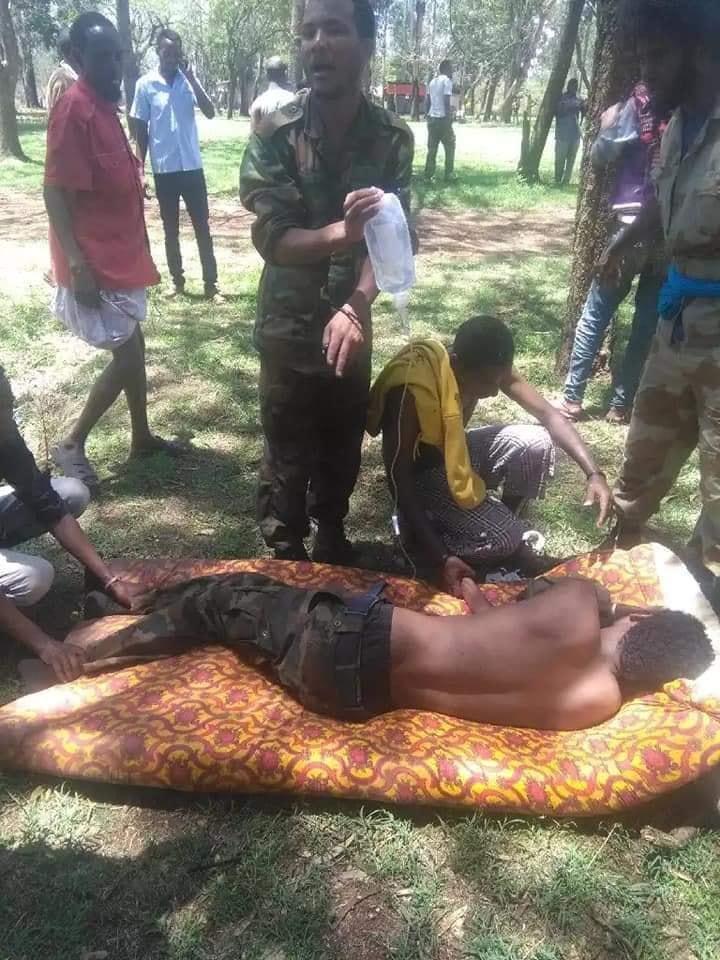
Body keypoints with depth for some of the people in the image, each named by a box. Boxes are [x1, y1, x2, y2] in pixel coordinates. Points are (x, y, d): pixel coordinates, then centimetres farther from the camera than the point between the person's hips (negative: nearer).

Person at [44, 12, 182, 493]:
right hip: (95, 264, -9)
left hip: (120, 257, 9)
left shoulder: (106, 105, 12)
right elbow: (54, 192, -19)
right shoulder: (74, 108, -16)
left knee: (134, 349, 15)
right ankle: (72, 444, 9)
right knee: (127, 356, -5)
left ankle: (142, 437, 29)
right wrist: (77, 265, -24)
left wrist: (137, 251, 20)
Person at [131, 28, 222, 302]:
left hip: (192, 166, 1)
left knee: (202, 227, 1)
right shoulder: (145, 84, -1)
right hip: (163, 169, -1)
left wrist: (192, 78, -15)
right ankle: (177, 281, 19)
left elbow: (210, 113, -8)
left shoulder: (189, 80, 3)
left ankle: (211, 285, 5)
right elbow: (140, 129, 2)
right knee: (170, 229, 8)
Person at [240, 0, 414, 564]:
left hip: (352, 324, 3)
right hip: (288, 327, -2)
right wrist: (342, 231, -40)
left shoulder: (393, 138, -5)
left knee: (344, 452, 17)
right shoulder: (275, 135, -11)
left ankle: (332, 540, 43)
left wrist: (356, 307, -30)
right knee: (288, 461, 7)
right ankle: (285, 559, 29)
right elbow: (272, 238, -20)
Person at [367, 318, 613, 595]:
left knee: (537, 443, -14)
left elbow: (548, 414, -13)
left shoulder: (487, 365, -16)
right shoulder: (412, 390, -35)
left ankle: (507, 519, 6)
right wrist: (440, 557, -33)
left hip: (456, 450, 7)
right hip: (422, 472, -7)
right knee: (505, 539, -22)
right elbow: (397, 477, -31)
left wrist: (594, 473, -25)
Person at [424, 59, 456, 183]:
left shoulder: (432, 81, 13)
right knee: (450, 147, 4)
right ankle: (449, 175, 2)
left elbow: (427, 102, 14)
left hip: (432, 118, 7)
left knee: (432, 148, 9)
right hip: (443, 118, -7)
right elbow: (447, 102, -15)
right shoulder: (447, 81, -8)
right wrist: (449, 119, -13)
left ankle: (428, 175, 5)